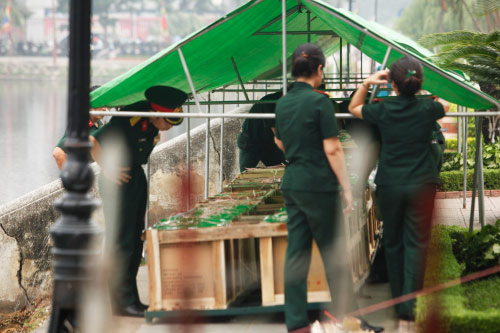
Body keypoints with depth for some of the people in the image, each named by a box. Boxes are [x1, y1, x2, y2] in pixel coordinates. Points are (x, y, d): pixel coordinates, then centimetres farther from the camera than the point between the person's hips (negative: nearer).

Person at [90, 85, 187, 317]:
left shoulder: (151, 125, 1)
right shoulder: (127, 121, -24)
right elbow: (91, 141, -25)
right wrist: (106, 169, -20)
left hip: (137, 177, 9)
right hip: (118, 180, -9)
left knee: (135, 241, 11)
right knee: (121, 242, -8)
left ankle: (132, 299, 18)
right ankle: (122, 302, -5)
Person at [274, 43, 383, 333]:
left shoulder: (283, 104, 6)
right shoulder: (320, 102, -14)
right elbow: (332, 149, -15)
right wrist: (347, 188, -11)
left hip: (292, 184, 6)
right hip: (319, 185, -6)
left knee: (296, 253, 7)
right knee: (333, 252, 2)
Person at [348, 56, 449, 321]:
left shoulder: (382, 111, -8)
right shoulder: (428, 109, -8)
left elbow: (353, 108, 13)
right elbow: (445, 105, 18)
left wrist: (367, 83, 7)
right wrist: (421, 93, 25)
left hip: (389, 185, 1)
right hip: (421, 184, -1)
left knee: (393, 242, 15)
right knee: (416, 243, 1)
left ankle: (397, 299, 22)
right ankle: (408, 304, -9)